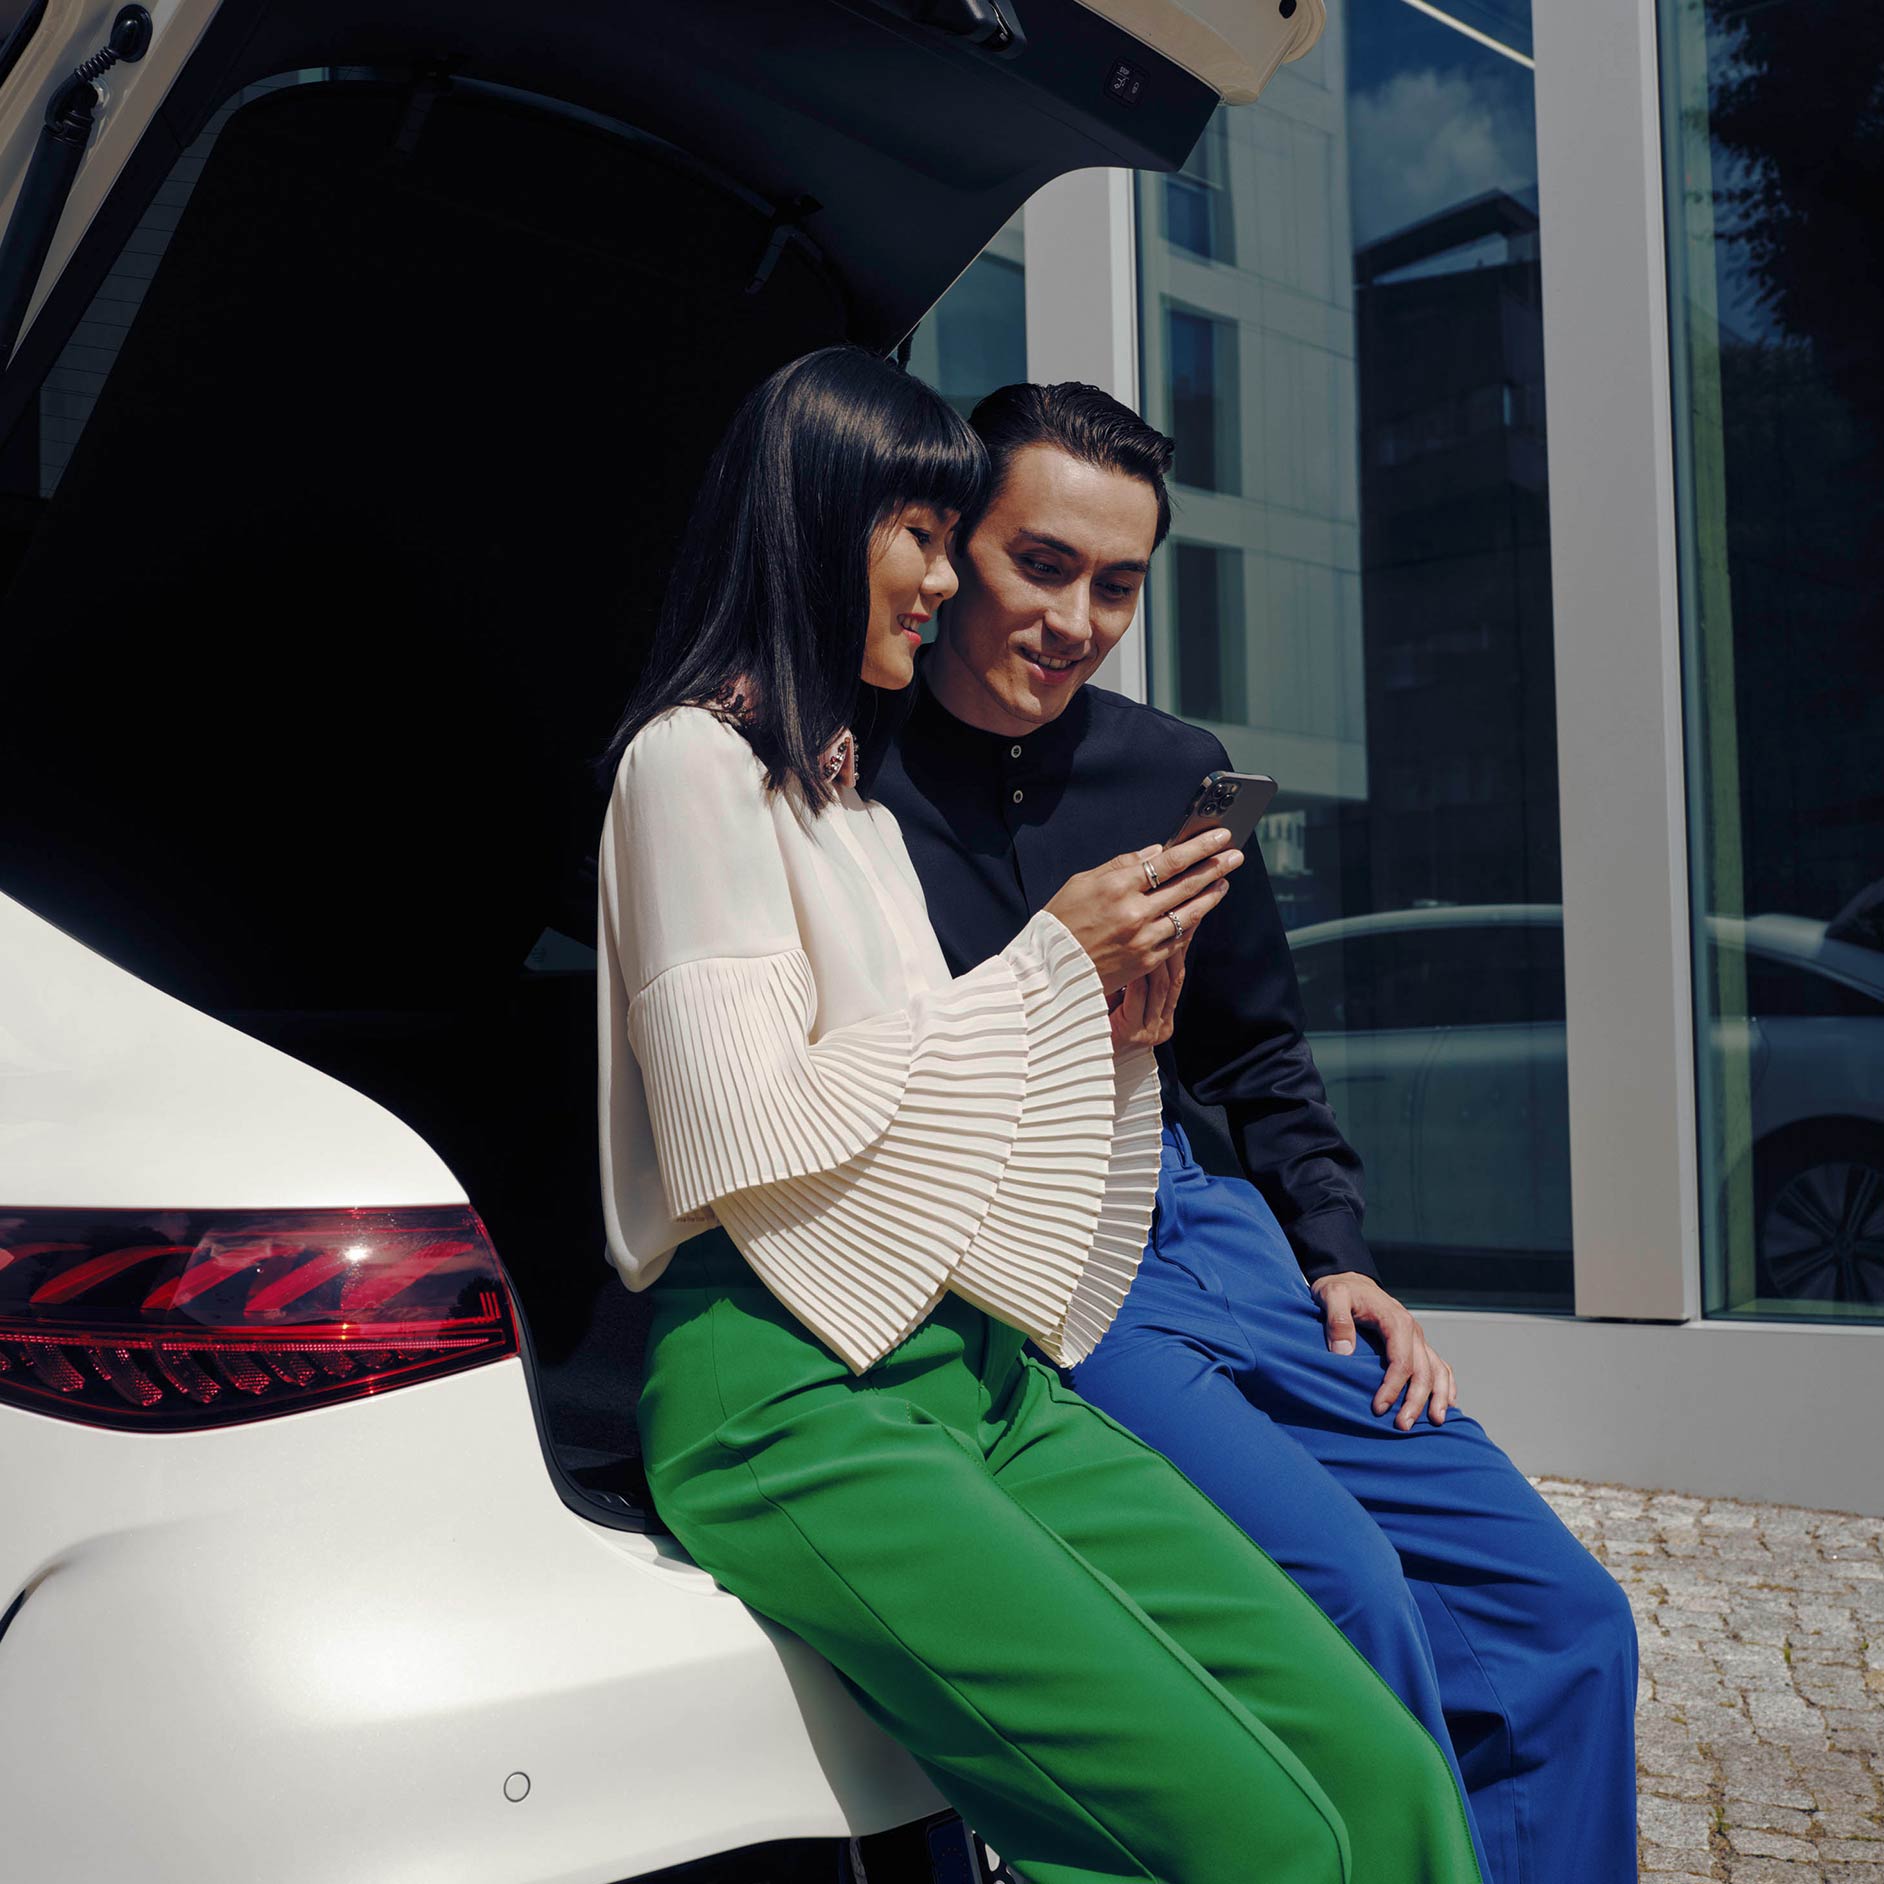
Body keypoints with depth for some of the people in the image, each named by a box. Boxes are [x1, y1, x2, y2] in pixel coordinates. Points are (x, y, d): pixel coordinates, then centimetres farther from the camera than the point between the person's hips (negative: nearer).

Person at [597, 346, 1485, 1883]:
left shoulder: (859, 790, 24)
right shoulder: (695, 759, -3)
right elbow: (748, 1144, -13)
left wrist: (1106, 1038, 6)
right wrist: (1045, 968, -6)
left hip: (981, 1378, 8)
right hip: (794, 1405, -8)